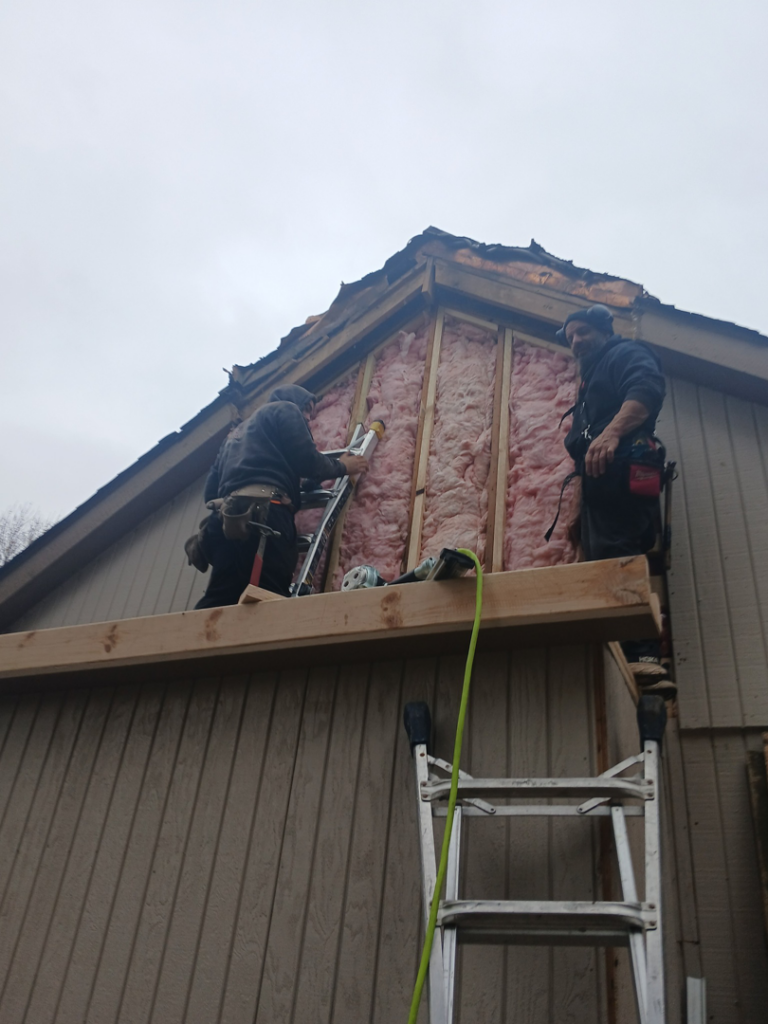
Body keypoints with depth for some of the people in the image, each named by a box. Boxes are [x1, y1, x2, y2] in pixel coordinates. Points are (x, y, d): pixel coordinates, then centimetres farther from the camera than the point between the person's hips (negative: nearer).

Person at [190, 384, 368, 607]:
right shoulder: (285, 409, 18)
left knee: (220, 603, -7)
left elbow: (211, 490, 30)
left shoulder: (236, 433, 40)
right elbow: (306, 460, 5)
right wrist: (342, 466, 21)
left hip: (229, 517, 7)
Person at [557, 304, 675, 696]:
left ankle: (643, 659, -32)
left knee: (615, 558, -24)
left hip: (622, 471, -9)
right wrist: (583, 511, 28)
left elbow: (648, 388, -14)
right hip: (602, 482, 9)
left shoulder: (627, 353, 11)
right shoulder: (591, 383, 37)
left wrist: (611, 432, -31)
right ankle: (645, 663, -5)